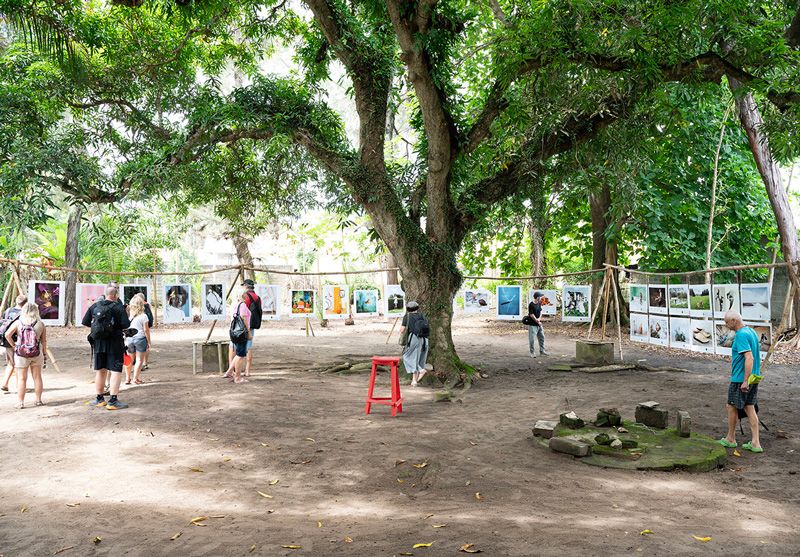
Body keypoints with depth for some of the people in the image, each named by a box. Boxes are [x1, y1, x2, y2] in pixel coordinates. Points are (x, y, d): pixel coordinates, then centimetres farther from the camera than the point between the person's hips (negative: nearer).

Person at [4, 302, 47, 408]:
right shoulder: (40, 324, -2)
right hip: (36, 354, 1)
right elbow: (44, 341, 2)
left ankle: (21, 402, 9)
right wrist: (44, 354, 11)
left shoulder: (18, 323, -3)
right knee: (37, 377, 11)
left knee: (21, 378, 6)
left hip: (21, 354, -1)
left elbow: (7, 335, -13)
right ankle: (38, 400, 16)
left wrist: (13, 345, 1)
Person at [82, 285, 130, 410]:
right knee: (116, 371, -1)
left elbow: (85, 323, 6)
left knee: (100, 371, 16)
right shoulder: (118, 307, -9)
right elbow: (126, 325, -15)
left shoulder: (94, 306, 5)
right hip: (114, 343, -5)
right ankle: (113, 401, -6)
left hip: (98, 342, 5)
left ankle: (99, 399, 25)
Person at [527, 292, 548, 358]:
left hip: (539, 324, 8)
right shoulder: (531, 305, -17)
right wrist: (537, 321, -11)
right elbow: (531, 315, -17)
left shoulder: (539, 304, 7)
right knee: (532, 339, -4)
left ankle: (542, 351, 26)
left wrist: (539, 319, -8)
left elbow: (540, 311, 10)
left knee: (541, 337, 14)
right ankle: (532, 353, 6)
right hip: (532, 325, -8)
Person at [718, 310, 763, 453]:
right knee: (749, 408, 11)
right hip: (754, 377, 9)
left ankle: (730, 439, 20)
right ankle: (755, 443, 10)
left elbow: (749, 358, -27)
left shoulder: (741, 335, -20)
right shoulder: (751, 332, 11)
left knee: (732, 407, 7)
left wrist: (745, 381, -26)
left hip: (740, 379, -9)